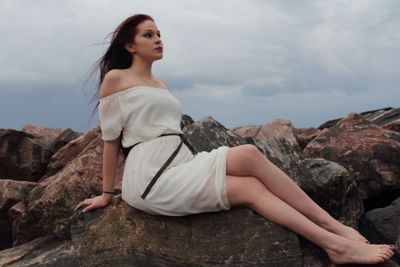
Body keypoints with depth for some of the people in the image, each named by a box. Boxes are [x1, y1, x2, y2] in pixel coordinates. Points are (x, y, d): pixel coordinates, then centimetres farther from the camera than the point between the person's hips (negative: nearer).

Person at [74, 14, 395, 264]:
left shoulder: (162, 85, 22)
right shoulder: (115, 79, 1)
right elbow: (111, 139, 2)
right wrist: (107, 193, 5)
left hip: (181, 165, 7)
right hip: (152, 177, -7)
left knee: (251, 186, -21)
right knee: (248, 155, -21)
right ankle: (336, 230, -18)